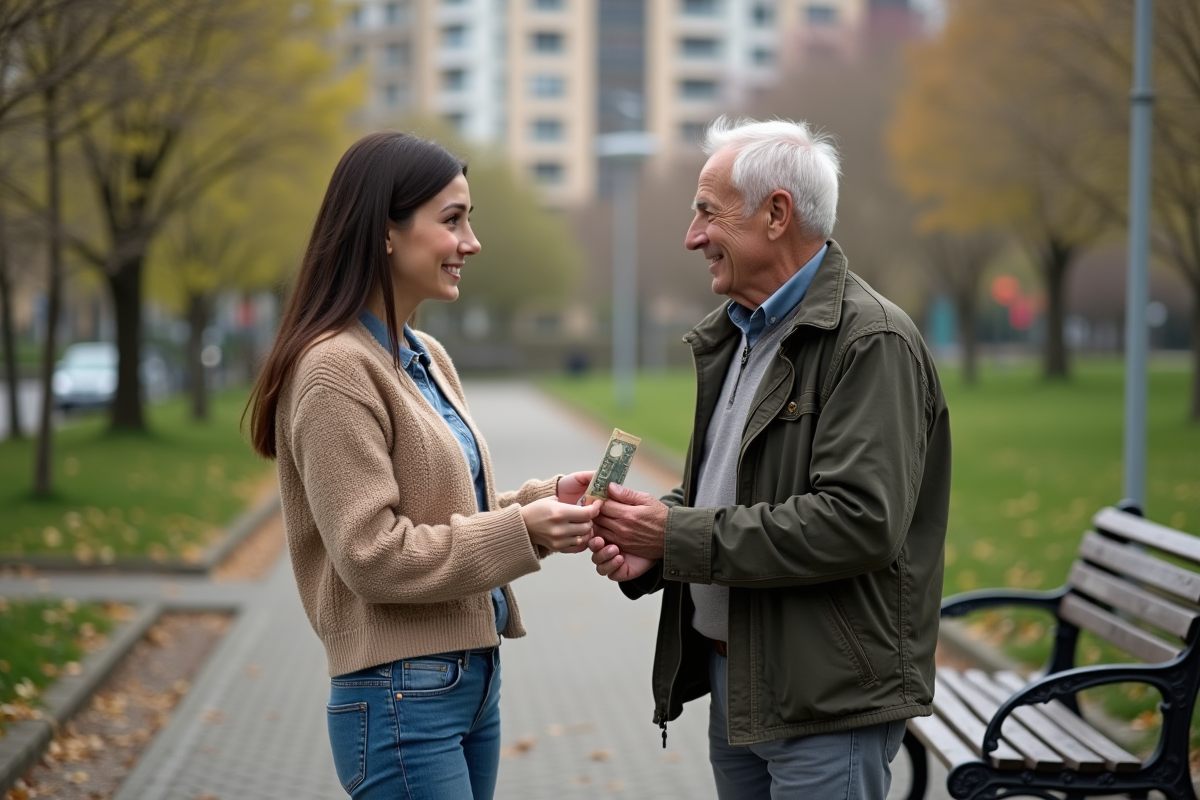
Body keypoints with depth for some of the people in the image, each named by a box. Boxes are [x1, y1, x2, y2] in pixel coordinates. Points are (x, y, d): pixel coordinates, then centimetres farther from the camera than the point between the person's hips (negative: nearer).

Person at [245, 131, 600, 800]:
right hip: (403, 697, -8)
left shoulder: (428, 359, 12)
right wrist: (521, 531, -19)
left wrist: (544, 499, 1)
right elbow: (371, 553, -19)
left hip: (473, 676, 8)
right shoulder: (336, 368, -15)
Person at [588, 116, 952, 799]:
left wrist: (680, 536, -20)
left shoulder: (873, 341, -15)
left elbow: (859, 520, -25)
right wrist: (648, 546, 0)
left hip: (827, 700, -9)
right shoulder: (735, 335, 14)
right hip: (734, 688, 9)